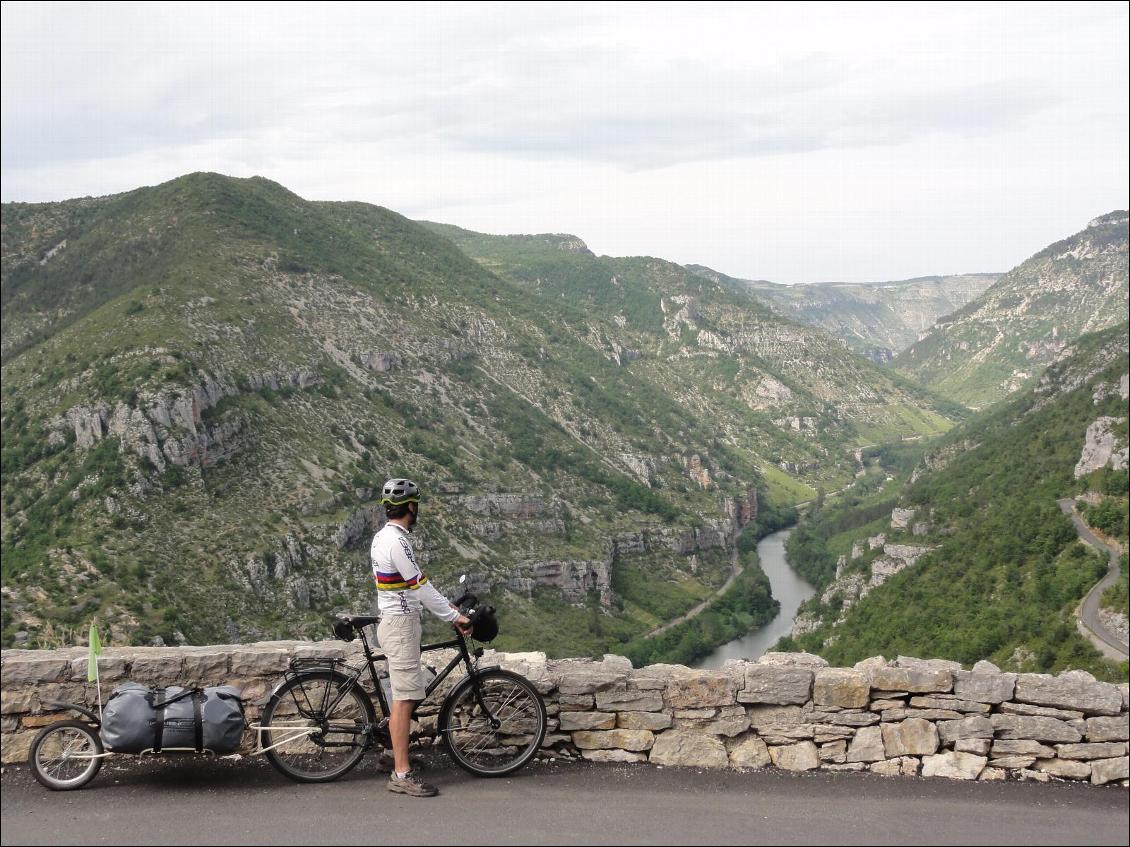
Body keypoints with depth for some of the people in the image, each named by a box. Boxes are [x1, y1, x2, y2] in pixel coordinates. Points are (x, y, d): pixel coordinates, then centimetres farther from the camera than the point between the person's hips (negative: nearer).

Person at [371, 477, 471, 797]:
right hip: (401, 624, -10)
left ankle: (396, 753, 26)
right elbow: (420, 587, -18)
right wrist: (454, 617, -11)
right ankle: (402, 774, -6)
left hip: (394, 620, 10)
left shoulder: (384, 537, 14)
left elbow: (416, 585, 18)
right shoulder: (397, 541, -19)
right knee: (404, 697, -8)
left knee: (404, 695, 17)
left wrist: (448, 607, 15)